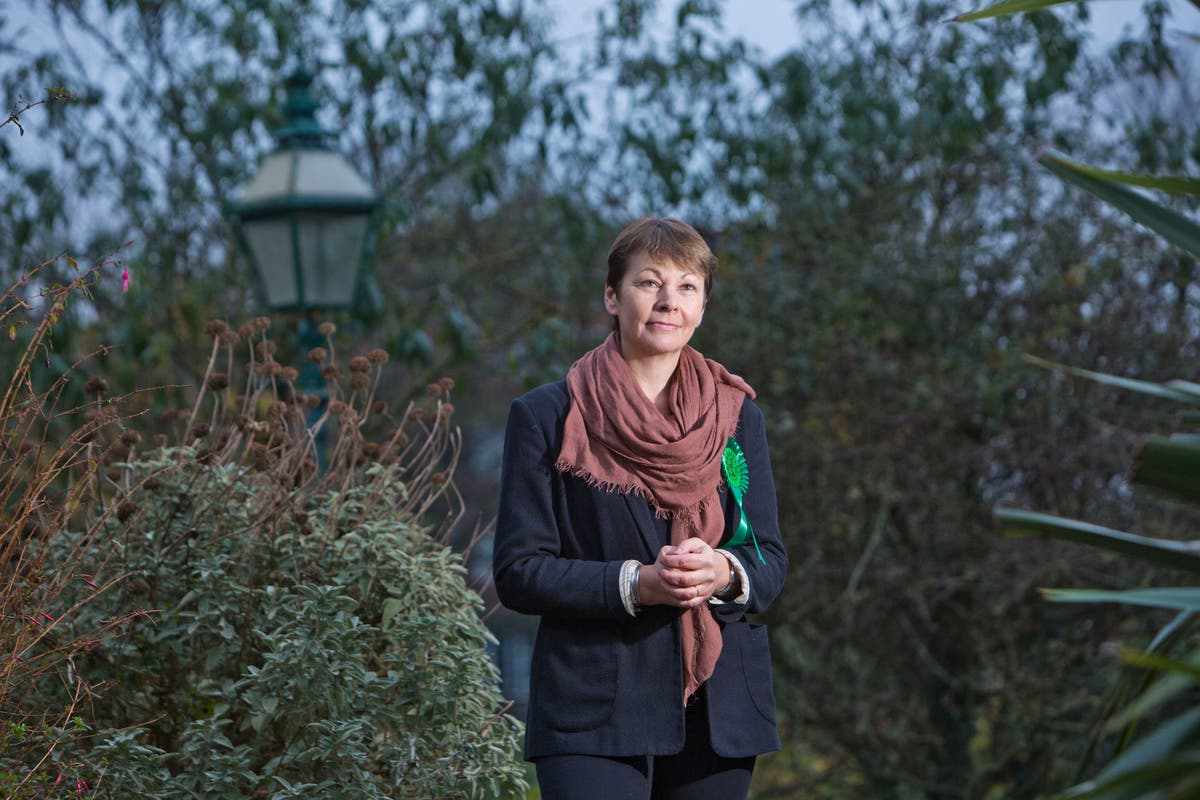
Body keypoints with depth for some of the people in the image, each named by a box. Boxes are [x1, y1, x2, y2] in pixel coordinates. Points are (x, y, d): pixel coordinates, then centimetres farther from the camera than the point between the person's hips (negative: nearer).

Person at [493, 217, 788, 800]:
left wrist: (724, 573, -14)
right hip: (593, 708, -3)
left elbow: (771, 561, 10)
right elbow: (517, 572, -2)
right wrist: (635, 583, -17)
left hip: (718, 709, 4)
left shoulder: (736, 416, 12)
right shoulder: (546, 418, 2)